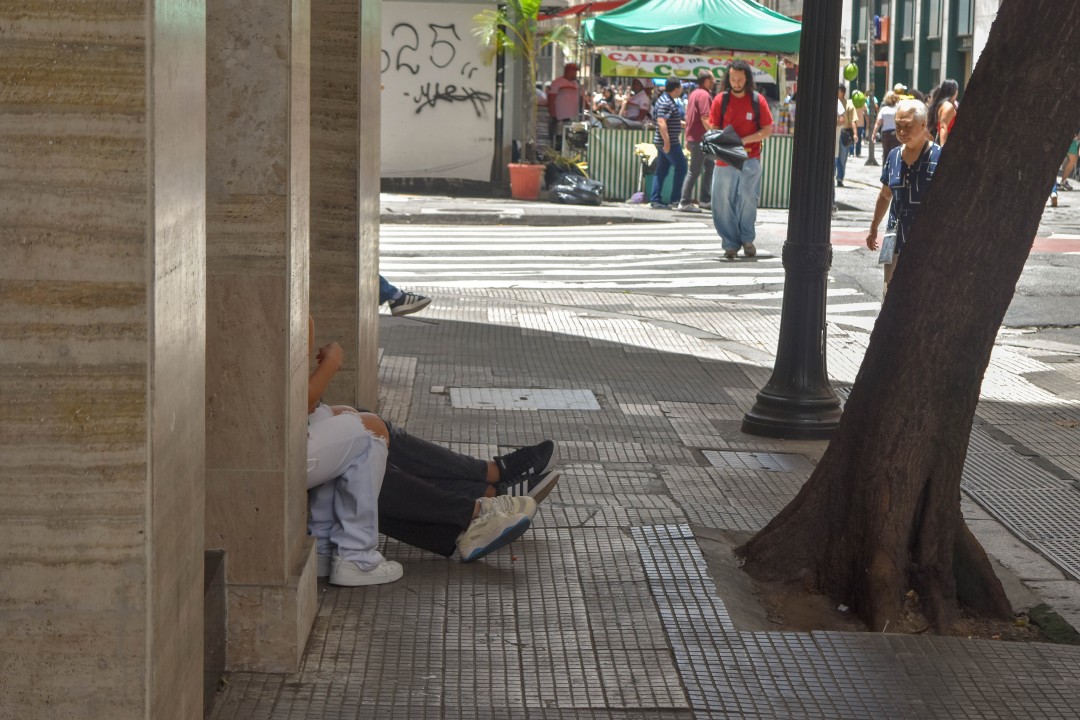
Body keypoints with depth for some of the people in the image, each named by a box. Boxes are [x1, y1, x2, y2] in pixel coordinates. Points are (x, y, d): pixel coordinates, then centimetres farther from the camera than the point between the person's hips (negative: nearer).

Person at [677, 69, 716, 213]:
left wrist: (688, 138, 23)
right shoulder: (704, 95, -15)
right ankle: (685, 202, -2)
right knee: (695, 171, -5)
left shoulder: (694, 94, 16)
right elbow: (705, 118, -23)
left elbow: (688, 117, 20)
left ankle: (706, 200, 15)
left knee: (710, 166, 15)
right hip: (700, 139, -10)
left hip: (693, 137, 10)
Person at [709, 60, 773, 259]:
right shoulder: (720, 100, 3)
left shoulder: (758, 100, 1)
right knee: (723, 203, 0)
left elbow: (768, 129, 2)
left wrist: (744, 140, -12)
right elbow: (713, 129, 7)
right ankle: (730, 243, 10)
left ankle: (747, 238, 17)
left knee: (748, 200, -2)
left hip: (750, 158, -1)